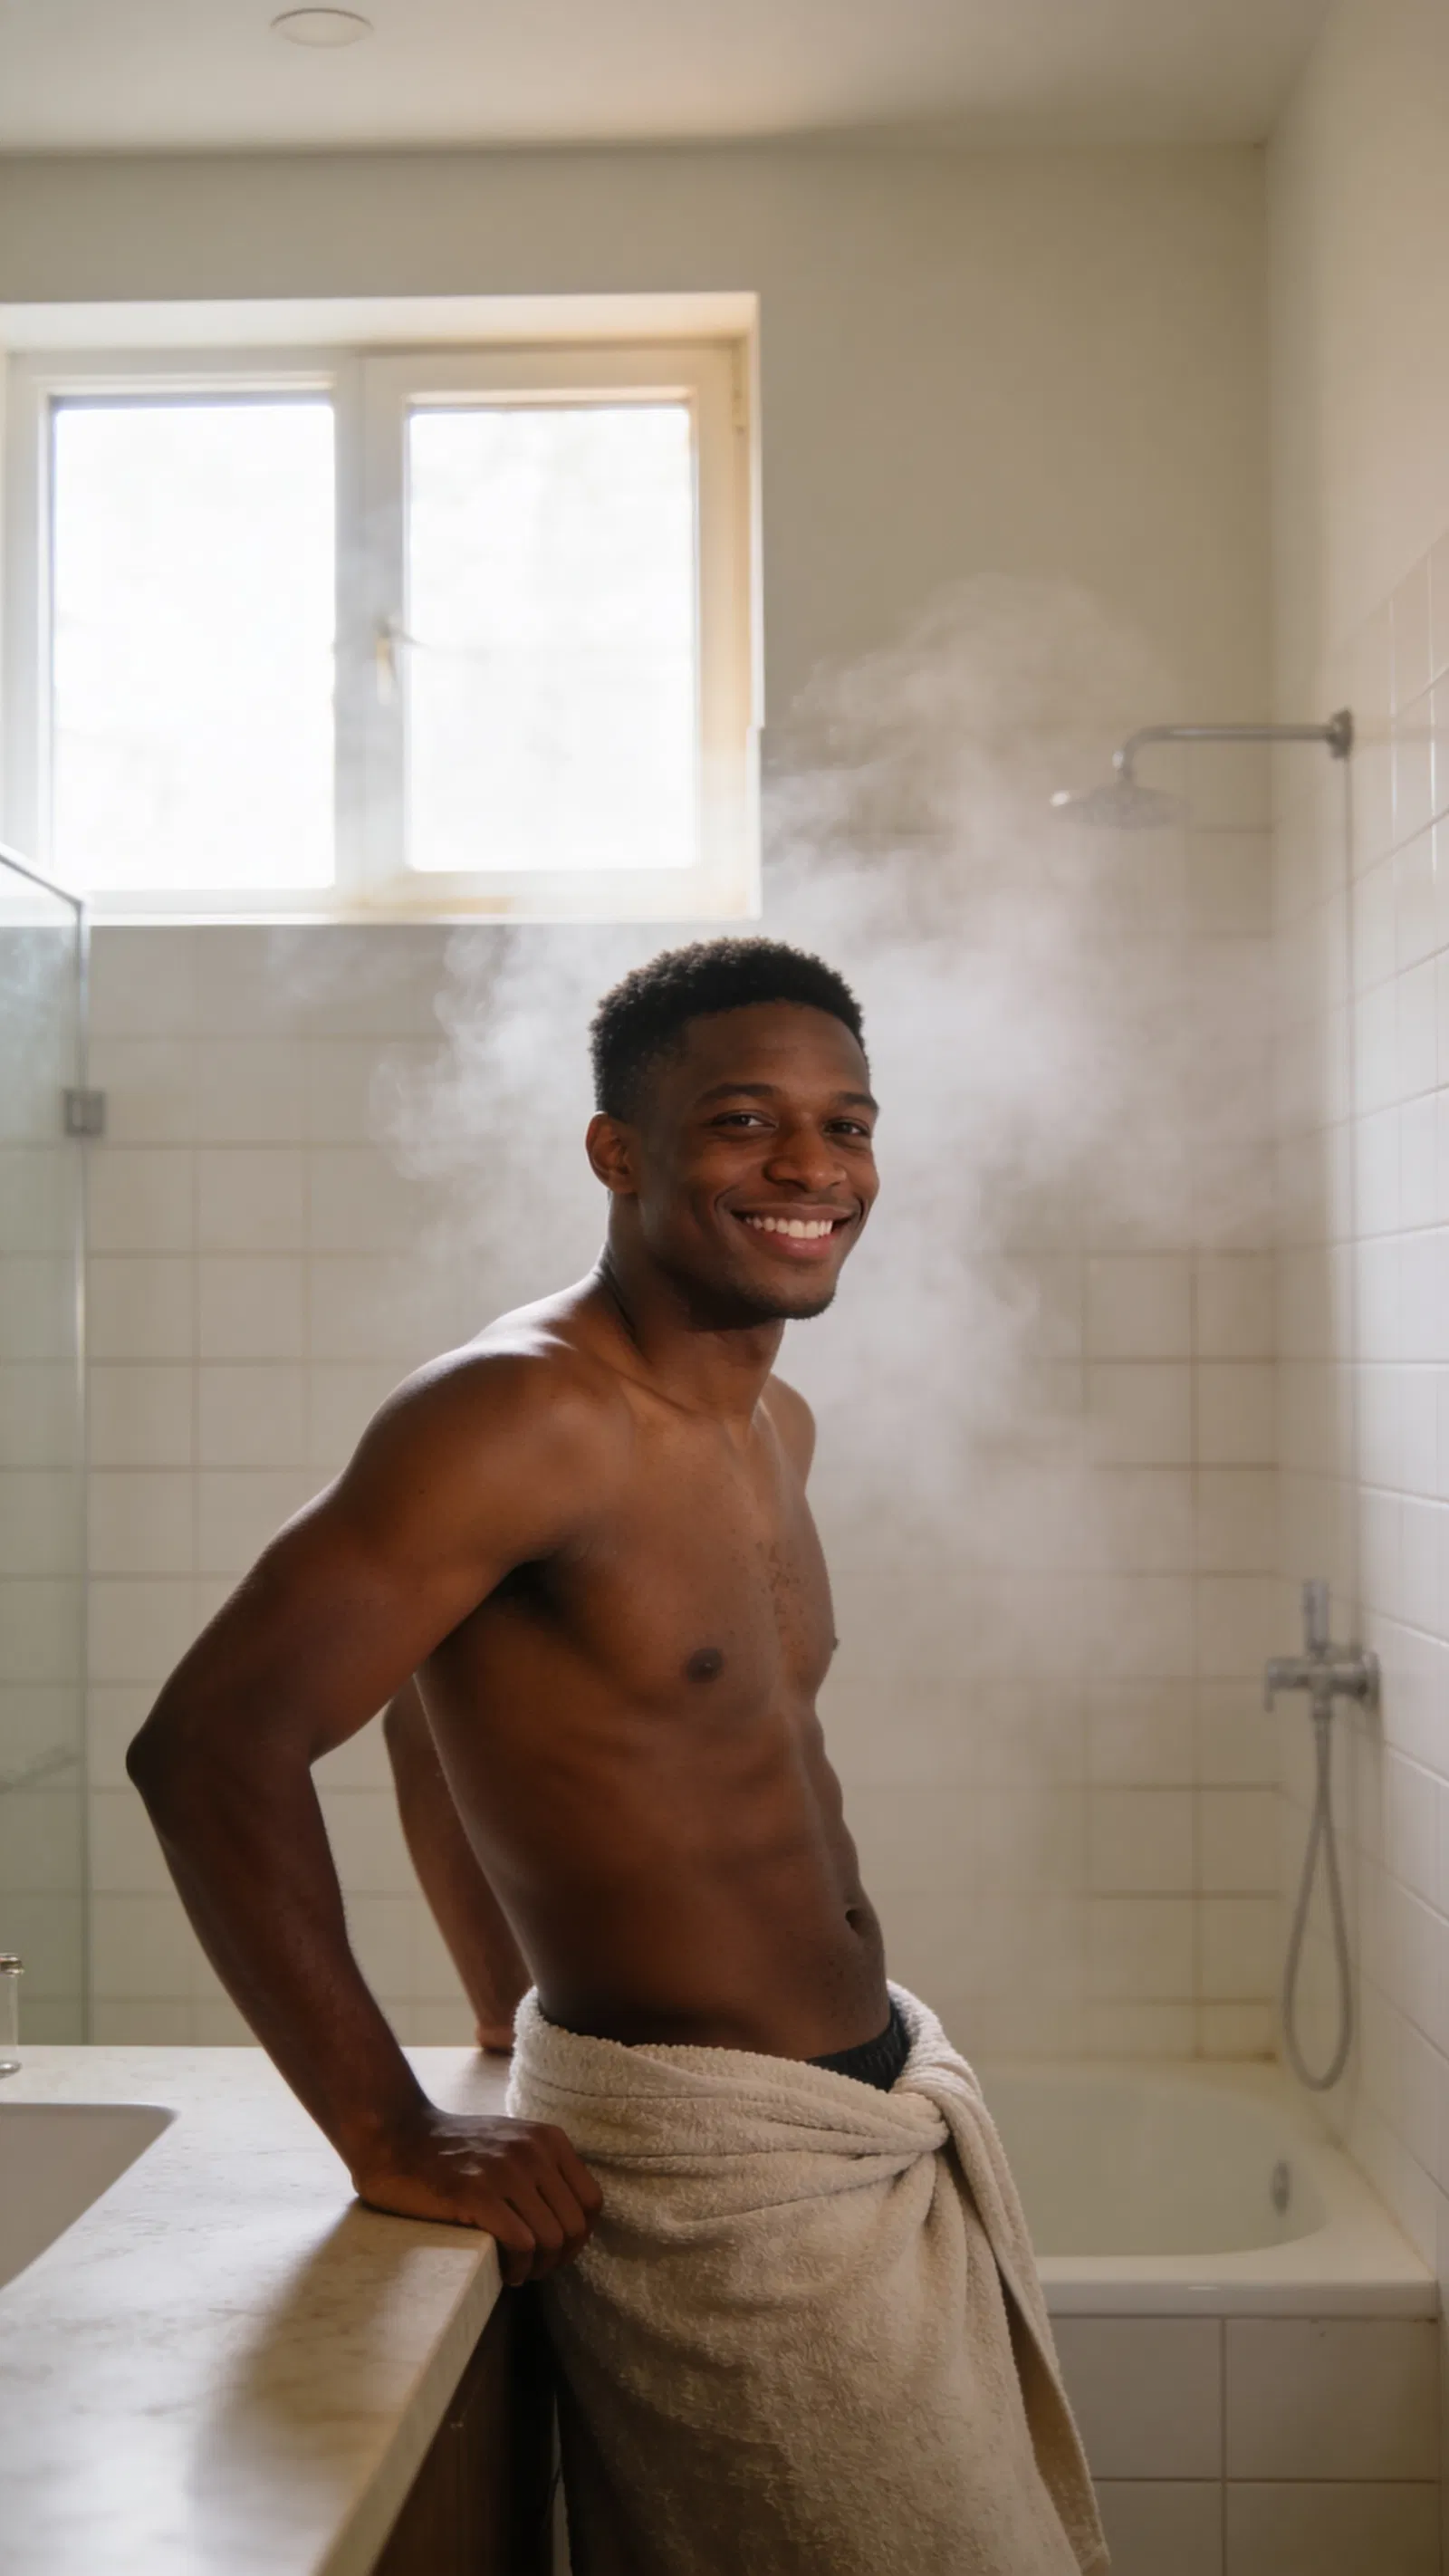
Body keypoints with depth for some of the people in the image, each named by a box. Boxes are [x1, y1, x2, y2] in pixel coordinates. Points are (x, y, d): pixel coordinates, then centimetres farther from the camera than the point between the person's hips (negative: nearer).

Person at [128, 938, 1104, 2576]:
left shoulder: (775, 1425, 8)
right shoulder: (522, 1413, -21)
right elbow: (211, 1746, -26)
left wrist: (527, 2019, 12)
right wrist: (394, 2138, -22)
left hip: (893, 2102, 9)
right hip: (717, 2169, -9)